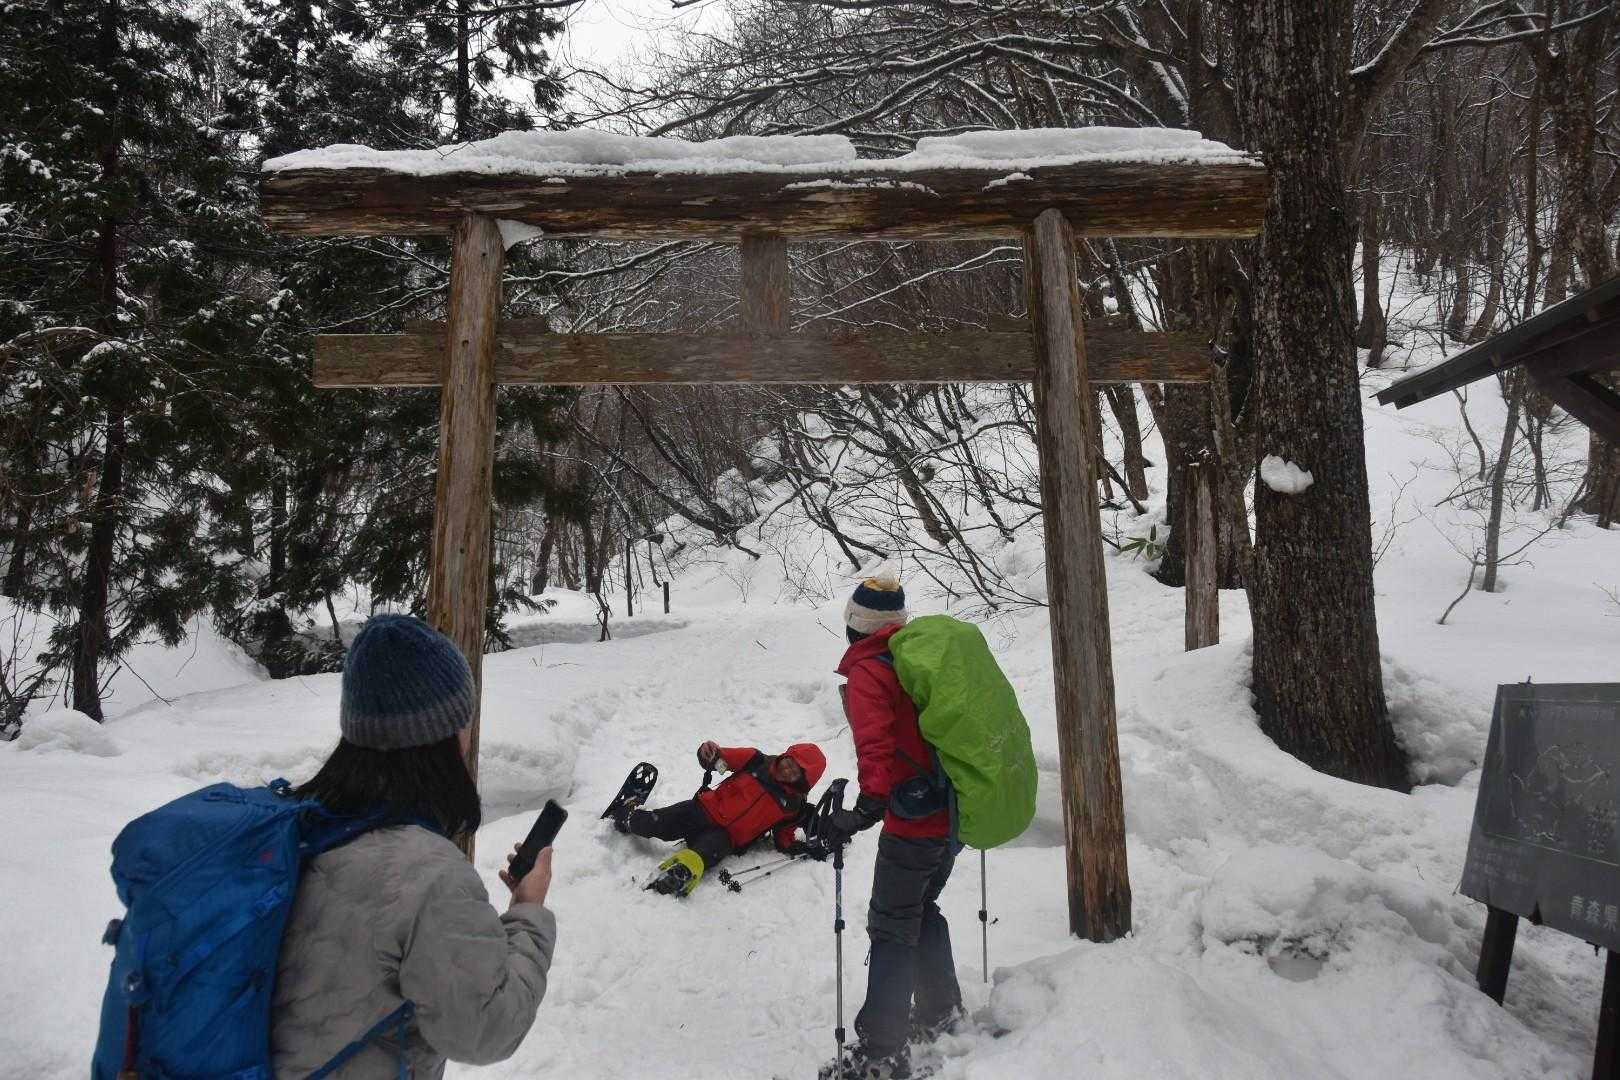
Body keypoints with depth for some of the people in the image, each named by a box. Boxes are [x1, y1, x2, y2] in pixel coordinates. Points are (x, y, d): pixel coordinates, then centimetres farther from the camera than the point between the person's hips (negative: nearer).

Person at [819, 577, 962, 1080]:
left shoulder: (867, 673, -12)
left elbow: (876, 744, -27)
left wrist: (870, 804, -35)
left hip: (913, 823, -8)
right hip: (955, 813, 8)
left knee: (892, 927, 0)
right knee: (922, 909, 24)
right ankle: (941, 1014, 36)